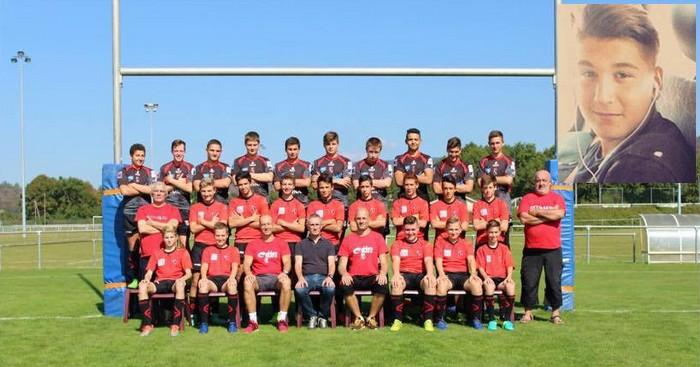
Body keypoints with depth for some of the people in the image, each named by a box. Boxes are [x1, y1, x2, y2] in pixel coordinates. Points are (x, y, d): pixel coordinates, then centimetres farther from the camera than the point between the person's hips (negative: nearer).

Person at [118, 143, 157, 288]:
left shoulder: (149, 172, 11)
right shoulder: (124, 172, 8)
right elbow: (124, 190, -7)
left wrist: (134, 185, -7)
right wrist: (144, 189, -3)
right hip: (130, 212, 0)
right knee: (132, 244, 0)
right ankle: (133, 278, 6)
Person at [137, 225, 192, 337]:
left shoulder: (183, 252, 12)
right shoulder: (157, 254, 20)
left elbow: (189, 273, 2)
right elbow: (149, 272, 13)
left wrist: (181, 279, -20)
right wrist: (146, 279, -11)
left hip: (175, 282, -2)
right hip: (160, 282, 3)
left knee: (180, 284, -40)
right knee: (142, 285, -29)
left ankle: (176, 324, -36)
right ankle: (147, 324, -27)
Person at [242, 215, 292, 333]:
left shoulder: (281, 243, 13)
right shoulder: (253, 244, 15)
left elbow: (287, 262, 3)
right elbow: (246, 263, 5)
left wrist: (284, 272, -21)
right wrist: (249, 274, -18)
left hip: (276, 278, -1)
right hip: (258, 278, 1)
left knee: (287, 282, -35)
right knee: (247, 282, -34)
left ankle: (282, 320, -24)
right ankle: (253, 321, -28)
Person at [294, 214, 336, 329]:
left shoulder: (328, 244, 18)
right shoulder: (301, 244, 18)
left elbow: (331, 264, 5)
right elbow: (298, 264, 5)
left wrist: (329, 276, -17)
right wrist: (300, 277, -17)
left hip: (323, 277, 0)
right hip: (307, 277, 0)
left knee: (331, 289, -36)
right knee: (298, 289, -35)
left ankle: (323, 316, -8)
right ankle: (312, 315, -9)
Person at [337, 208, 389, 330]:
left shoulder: (378, 237, 10)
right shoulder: (348, 239, 11)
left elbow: (384, 263, 5)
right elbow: (342, 265, 6)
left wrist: (382, 274, -18)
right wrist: (344, 274, -18)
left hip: (372, 276, 0)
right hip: (354, 277, 0)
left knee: (382, 286, -32)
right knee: (345, 286, -32)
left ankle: (371, 318, -10)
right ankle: (359, 318, -13)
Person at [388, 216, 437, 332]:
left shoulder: (425, 244, 14)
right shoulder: (397, 244, 14)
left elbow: (428, 260, -4)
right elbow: (395, 260, -4)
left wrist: (430, 274, -26)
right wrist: (396, 274, -27)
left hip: (420, 275, 0)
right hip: (404, 275, 0)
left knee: (430, 282, -34)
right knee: (396, 283, -35)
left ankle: (428, 320, -25)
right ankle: (397, 319, -24)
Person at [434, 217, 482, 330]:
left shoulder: (466, 243, 14)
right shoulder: (440, 241, 10)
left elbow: (471, 259, -1)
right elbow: (438, 260, -2)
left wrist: (473, 274, -21)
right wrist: (441, 274, -21)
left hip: (463, 274, 2)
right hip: (447, 274, -1)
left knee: (476, 284, -30)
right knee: (441, 284, -37)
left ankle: (476, 318, -15)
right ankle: (440, 319, -20)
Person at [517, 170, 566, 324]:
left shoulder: (557, 198, 7)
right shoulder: (527, 198, 6)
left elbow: (560, 214, -14)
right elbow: (523, 218, -11)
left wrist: (537, 212, -8)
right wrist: (548, 216, -8)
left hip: (553, 249, 0)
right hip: (531, 249, 0)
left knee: (554, 281, 4)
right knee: (529, 281, 2)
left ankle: (555, 313, 16)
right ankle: (528, 312, 14)